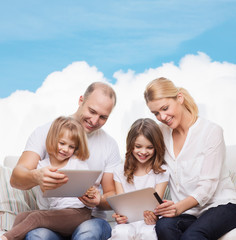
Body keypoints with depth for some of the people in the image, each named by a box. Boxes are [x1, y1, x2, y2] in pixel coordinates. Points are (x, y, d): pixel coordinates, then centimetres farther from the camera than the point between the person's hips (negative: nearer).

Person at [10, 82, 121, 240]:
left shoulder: (110, 145, 10)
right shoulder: (45, 132, 4)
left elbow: (112, 196, 11)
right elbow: (16, 178, -9)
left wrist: (99, 202, -14)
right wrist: (36, 177, -34)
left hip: (90, 219, 1)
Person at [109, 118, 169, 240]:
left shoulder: (160, 172, 4)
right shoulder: (120, 172, 9)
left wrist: (152, 217, -27)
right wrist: (119, 217, -21)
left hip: (148, 222, -1)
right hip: (127, 221, 1)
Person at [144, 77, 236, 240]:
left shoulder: (211, 131, -7)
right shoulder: (162, 133, 9)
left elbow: (208, 185, -14)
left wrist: (180, 206, -31)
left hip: (220, 204, -4)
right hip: (186, 211, 4)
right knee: (163, 226, -30)